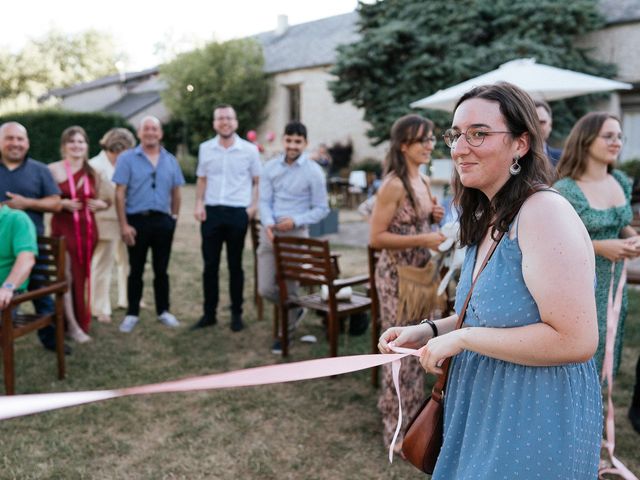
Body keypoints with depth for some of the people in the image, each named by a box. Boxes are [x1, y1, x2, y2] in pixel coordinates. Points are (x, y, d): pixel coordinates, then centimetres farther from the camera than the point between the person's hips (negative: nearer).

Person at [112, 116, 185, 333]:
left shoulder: (170, 160, 8)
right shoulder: (127, 158, -3)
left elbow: (175, 192, 14)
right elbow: (120, 193, -7)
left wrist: (174, 217, 7)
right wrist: (124, 225, -12)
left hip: (163, 221, 3)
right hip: (137, 220, -2)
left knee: (161, 269, 11)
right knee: (136, 270, 6)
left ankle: (163, 311, 22)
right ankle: (132, 313, 17)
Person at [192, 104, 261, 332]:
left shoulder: (250, 150, 1)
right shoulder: (205, 148, 8)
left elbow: (258, 181, 6)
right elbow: (202, 179, 16)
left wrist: (253, 206, -7)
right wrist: (199, 203, 2)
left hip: (238, 213, -2)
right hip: (211, 212, 2)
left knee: (235, 265, 7)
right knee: (210, 265, 5)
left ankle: (236, 314, 17)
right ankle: (209, 313, 16)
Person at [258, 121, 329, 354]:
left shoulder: (313, 172, -5)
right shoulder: (271, 167, 5)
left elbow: (321, 209, -3)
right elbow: (264, 201, 2)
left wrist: (296, 221, -18)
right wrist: (268, 223, -18)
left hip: (295, 234, -3)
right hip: (270, 233, 4)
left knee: (287, 288, 3)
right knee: (266, 288, 3)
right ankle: (295, 310, 33)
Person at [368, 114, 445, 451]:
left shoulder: (423, 181, 8)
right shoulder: (393, 185, -18)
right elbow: (376, 237, -21)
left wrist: (433, 217, 0)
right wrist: (424, 239, -24)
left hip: (420, 272, 8)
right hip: (396, 274, -8)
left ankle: (410, 413, 34)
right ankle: (398, 427, 17)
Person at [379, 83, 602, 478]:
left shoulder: (545, 212, -22)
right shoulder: (488, 219, 6)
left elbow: (576, 341, -27)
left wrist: (461, 338, -21)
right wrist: (429, 332, 2)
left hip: (538, 417, -8)